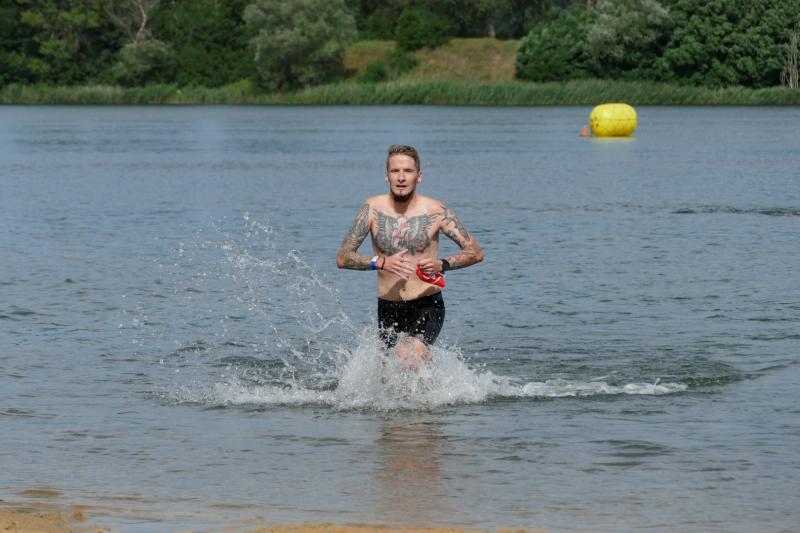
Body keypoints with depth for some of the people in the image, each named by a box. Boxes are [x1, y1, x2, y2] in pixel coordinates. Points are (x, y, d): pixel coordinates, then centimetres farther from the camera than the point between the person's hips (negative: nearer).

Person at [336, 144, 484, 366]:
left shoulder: (435, 211, -6)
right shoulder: (373, 208, -2)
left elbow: (475, 252, -3)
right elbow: (343, 258, -4)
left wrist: (443, 264, -21)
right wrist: (381, 263, -20)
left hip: (426, 307, -3)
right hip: (388, 309, 3)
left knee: (408, 358, -30)